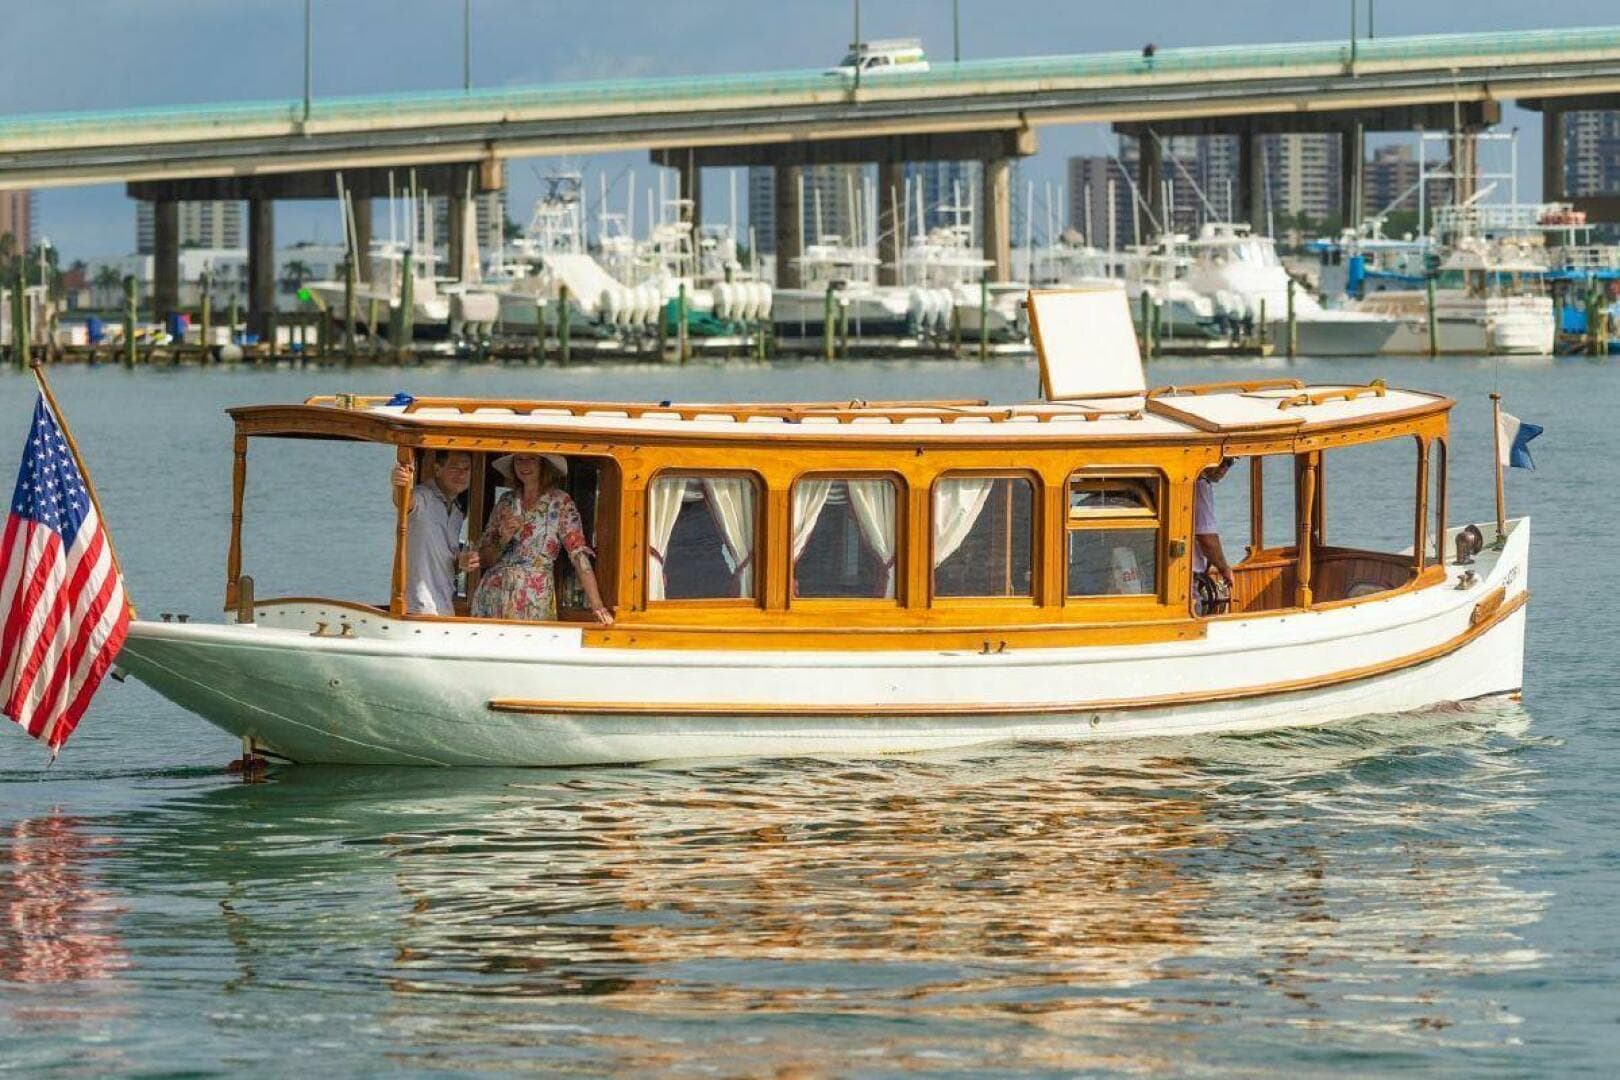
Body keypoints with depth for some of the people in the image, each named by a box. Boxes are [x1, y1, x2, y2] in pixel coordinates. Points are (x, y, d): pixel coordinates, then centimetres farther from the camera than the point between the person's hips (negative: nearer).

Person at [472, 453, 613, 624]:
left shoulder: (560, 502, -2)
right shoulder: (505, 502, 9)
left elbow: (579, 554, -9)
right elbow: (485, 558, 11)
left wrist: (597, 606, -18)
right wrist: (504, 540, -10)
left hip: (535, 601, -3)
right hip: (493, 596, 3)